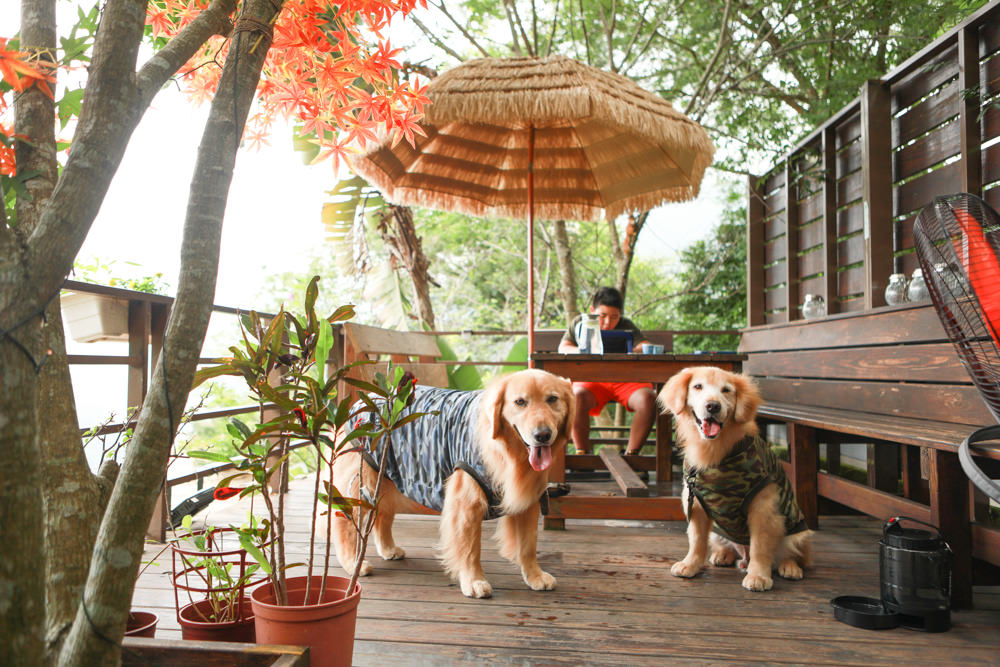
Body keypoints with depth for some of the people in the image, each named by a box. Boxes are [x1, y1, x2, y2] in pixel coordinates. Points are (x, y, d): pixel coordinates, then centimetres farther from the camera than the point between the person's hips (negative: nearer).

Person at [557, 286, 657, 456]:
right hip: (591, 379, -1)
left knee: (648, 399, -29)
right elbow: (563, 348, 2)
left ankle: (631, 452, -13)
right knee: (577, 396, -35)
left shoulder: (626, 326, 9)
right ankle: (583, 453, -19)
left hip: (625, 379, 1)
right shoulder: (579, 323, 11)